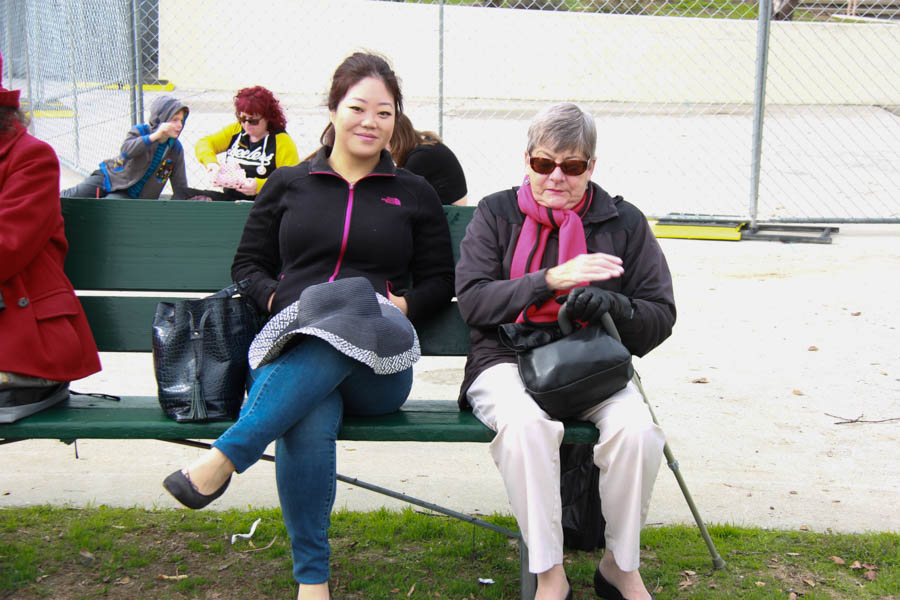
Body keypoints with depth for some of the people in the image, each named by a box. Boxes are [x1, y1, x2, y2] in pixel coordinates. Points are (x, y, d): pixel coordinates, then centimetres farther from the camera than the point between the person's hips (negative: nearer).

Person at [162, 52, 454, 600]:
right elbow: (248, 265, 19)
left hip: (377, 369, 0)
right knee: (310, 424, -37)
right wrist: (285, 301, -2)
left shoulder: (415, 195, 20)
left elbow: (440, 281, 19)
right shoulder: (288, 185, 19)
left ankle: (224, 458, -38)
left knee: (342, 332, -39)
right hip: (290, 351, 0)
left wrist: (405, 304, -3)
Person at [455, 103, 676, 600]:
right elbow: (471, 301, -5)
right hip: (507, 360, -1)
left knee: (636, 429, -30)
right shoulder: (495, 214, 8)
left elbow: (661, 316, 8)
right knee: (525, 424, -36)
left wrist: (612, 306, -14)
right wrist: (551, 279, -17)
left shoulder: (624, 222, 10)